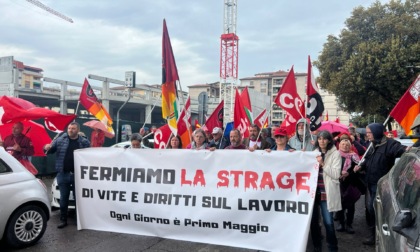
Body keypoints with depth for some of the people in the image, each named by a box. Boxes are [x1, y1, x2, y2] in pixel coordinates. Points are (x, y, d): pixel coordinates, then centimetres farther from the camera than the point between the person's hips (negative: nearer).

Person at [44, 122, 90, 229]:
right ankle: (63, 220, 21)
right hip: (63, 174, 1)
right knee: (63, 198, 9)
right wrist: (47, 148, -17)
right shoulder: (60, 140, 2)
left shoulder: (84, 142, 0)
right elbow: (51, 149, 5)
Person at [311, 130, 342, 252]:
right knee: (313, 220, 8)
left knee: (328, 222, -3)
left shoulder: (335, 153, -1)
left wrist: (323, 164, -17)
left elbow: (336, 174, -9)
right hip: (313, 190, 4)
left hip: (326, 192, -4)